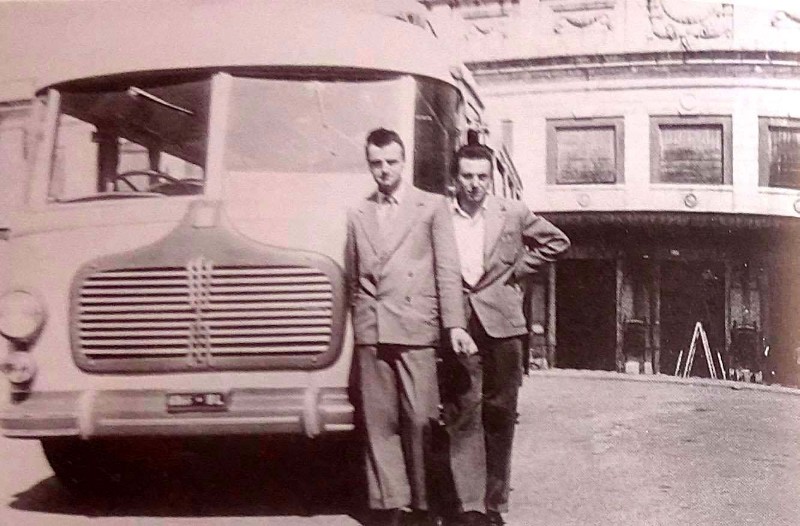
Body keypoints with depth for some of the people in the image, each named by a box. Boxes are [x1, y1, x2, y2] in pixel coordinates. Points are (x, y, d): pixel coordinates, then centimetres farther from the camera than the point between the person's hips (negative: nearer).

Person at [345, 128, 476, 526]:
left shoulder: (432, 206, 7)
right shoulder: (358, 215, 17)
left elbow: (447, 268, 0)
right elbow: (352, 277, 16)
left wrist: (454, 324, -8)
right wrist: (358, 321, 8)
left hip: (415, 328, -3)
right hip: (370, 332, 3)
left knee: (418, 420, -3)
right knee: (379, 423, 2)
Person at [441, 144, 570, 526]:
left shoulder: (513, 213, 5)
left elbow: (556, 241, 16)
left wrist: (517, 270, 7)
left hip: (501, 324, 1)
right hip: (458, 326, -1)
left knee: (499, 415, 6)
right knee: (464, 415, -4)